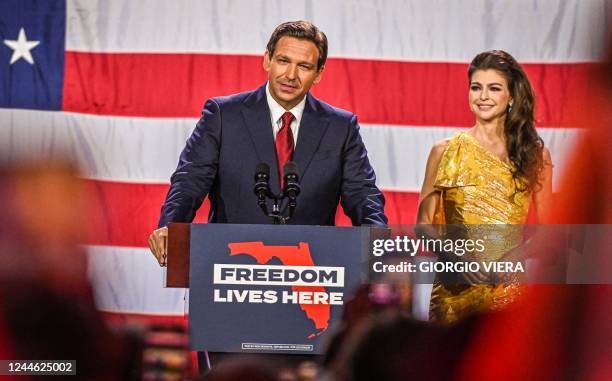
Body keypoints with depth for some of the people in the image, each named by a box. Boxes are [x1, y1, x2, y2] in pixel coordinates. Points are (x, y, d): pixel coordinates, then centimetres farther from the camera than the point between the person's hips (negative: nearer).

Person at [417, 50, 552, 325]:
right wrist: (454, 260, -12)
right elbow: (424, 222, 6)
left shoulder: (535, 155, 7)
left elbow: (545, 228, 10)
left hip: (513, 287, 0)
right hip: (458, 289, 0)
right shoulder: (446, 152, 5)